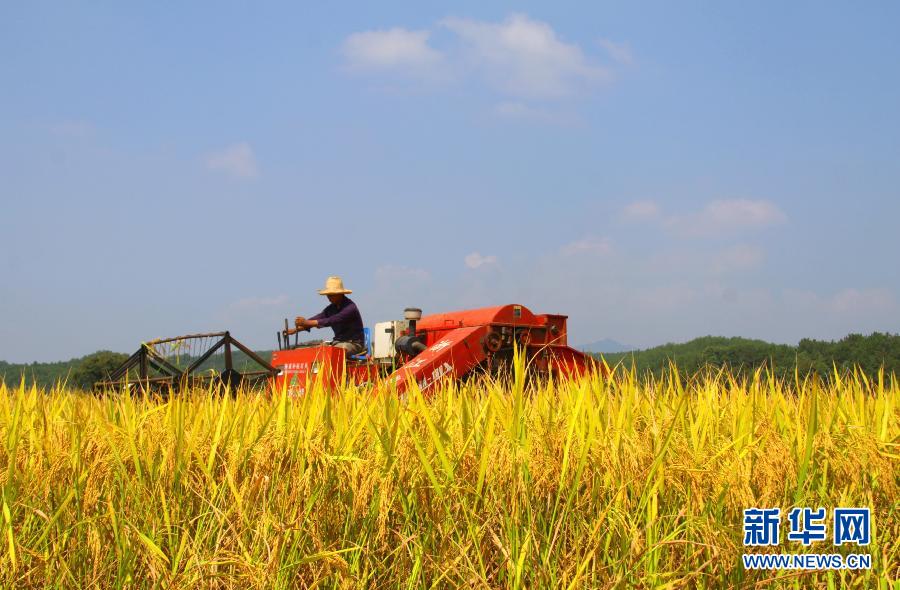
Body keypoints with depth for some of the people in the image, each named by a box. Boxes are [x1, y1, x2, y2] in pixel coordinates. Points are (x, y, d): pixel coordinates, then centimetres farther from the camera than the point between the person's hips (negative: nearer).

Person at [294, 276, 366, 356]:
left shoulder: (350, 307, -18)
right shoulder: (331, 308, 8)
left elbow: (332, 321, -29)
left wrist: (308, 323, -35)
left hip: (354, 343, -7)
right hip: (338, 342, 7)